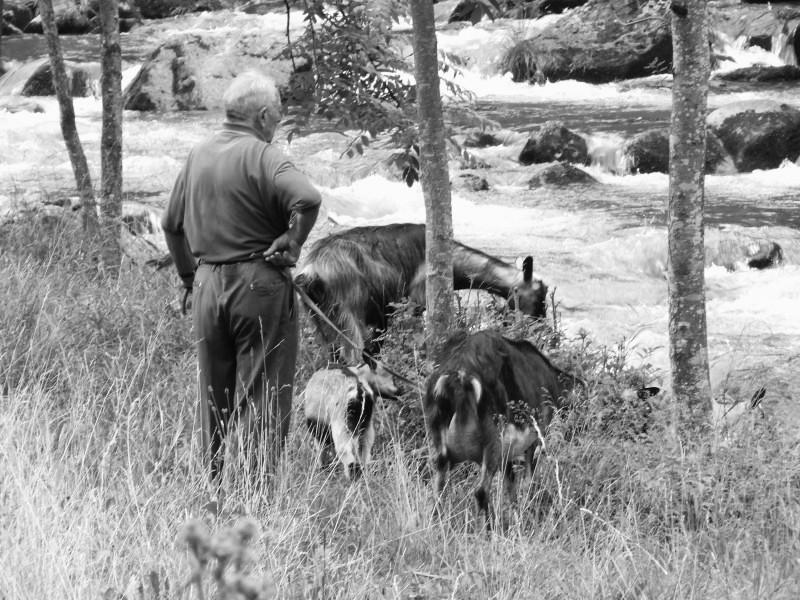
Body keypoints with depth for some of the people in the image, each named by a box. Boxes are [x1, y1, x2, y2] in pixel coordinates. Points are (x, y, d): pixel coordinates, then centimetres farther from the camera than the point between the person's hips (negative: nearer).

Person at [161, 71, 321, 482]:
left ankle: (212, 482, 20)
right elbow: (306, 199, -29)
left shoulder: (198, 155, 10)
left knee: (214, 394, 15)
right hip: (259, 283, -6)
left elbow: (172, 224, 19)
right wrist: (290, 245, -14)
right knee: (263, 395, -1)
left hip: (206, 283, 6)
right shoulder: (261, 156, -12)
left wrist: (189, 274, 25)